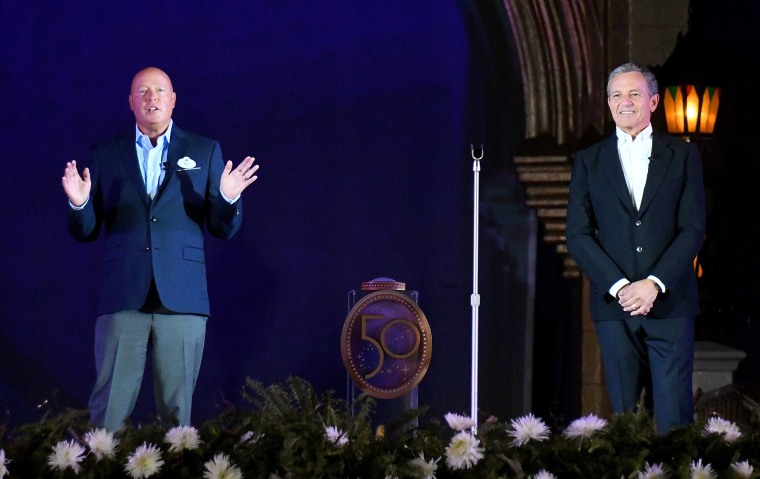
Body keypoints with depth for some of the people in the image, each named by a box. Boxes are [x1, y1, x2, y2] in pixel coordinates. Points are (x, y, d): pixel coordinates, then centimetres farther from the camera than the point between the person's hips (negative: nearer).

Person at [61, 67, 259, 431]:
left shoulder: (204, 152, 12)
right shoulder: (106, 156, 13)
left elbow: (223, 229, 10)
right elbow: (85, 232, 11)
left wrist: (229, 198, -10)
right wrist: (79, 203, -10)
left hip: (182, 299, 0)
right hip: (122, 297, 0)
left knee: (176, 408, 0)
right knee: (109, 409, -4)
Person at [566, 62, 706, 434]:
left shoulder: (683, 155, 8)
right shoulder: (588, 161, 11)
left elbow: (693, 229, 1)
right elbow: (578, 236, 4)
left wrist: (655, 284, -12)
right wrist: (619, 287, -9)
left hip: (669, 303, -1)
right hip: (614, 306, 1)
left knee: (674, 418, -5)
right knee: (623, 415, 1)